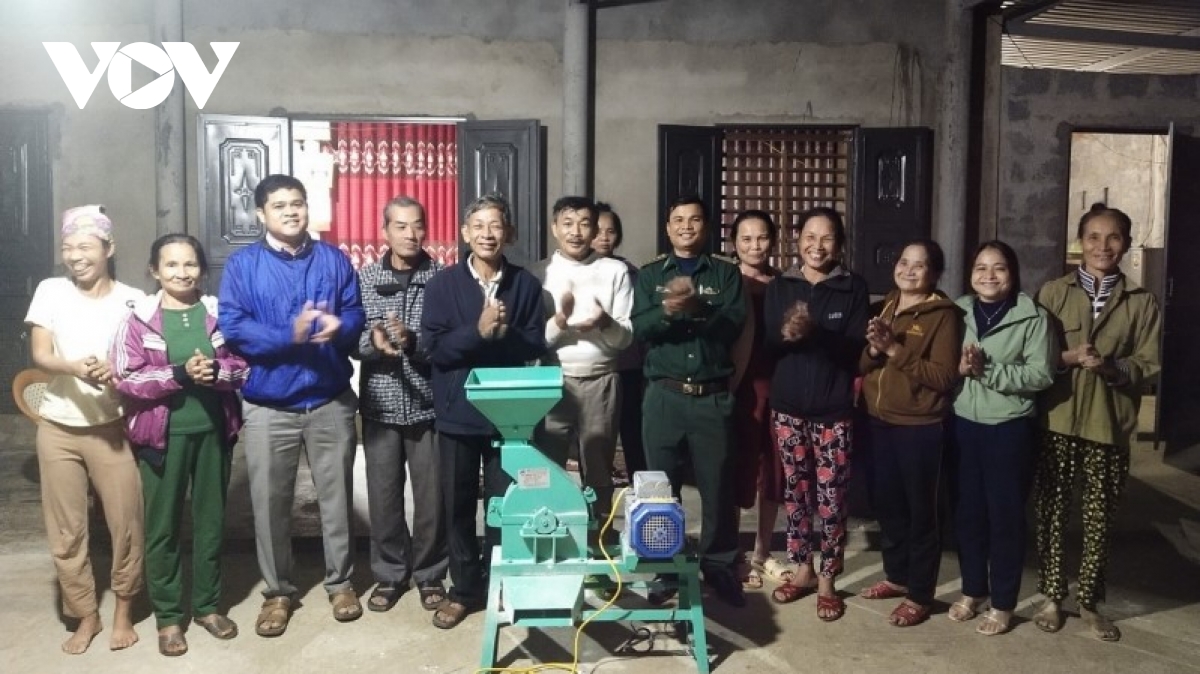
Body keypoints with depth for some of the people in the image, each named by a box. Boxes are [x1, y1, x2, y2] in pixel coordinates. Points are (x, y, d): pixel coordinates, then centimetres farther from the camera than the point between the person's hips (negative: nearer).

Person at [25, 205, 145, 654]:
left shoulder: (132, 299, -1)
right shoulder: (49, 292, 3)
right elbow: (40, 355, -3)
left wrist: (117, 371, -23)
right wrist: (75, 367, -24)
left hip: (113, 426, -1)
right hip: (58, 427, 2)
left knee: (125, 523, 2)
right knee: (66, 530, 7)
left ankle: (123, 610, 21)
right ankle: (85, 615, 23)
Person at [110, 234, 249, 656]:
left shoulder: (219, 313, 2)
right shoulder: (139, 319, -3)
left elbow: (244, 367, 1)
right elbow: (125, 378, -9)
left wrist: (215, 371, -19)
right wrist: (179, 374, -21)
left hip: (214, 429, 2)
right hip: (163, 433, -2)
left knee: (211, 520, 12)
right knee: (163, 525, 7)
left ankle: (207, 605, 27)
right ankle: (167, 616, 20)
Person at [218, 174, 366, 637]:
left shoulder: (333, 259, 5)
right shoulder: (242, 265, -2)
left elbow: (357, 315, 3)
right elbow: (232, 328, -11)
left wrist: (339, 327, -21)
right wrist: (291, 335, -23)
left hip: (331, 400, 1)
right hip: (268, 405, -1)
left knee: (336, 496, 11)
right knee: (270, 502, 8)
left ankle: (340, 582, 28)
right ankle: (277, 591, 25)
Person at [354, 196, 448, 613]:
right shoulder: (364, 277, 4)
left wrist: (413, 341, -24)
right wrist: (372, 339, -21)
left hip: (428, 403, -1)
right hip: (380, 403, 1)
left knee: (431, 495, 6)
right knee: (383, 494, 9)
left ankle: (430, 574, 24)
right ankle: (389, 574, 26)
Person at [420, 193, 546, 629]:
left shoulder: (526, 284, 1)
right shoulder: (443, 283, -2)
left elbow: (535, 346, -2)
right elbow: (433, 347, -9)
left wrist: (503, 333, -20)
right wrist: (478, 331, -22)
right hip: (457, 412, 0)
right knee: (458, 504, 9)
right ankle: (463, 589, 24)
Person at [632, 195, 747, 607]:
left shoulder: (726, 273, 7)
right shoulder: (649, 275, 9)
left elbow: (733, 326, -7)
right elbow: (638, 328, -5)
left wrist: (698, 306, -24)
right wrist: (667, 309, -24)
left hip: (714, 396, 0)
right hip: (664, 395, 1)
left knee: (717, 486, 6)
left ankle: (720, 566, 21)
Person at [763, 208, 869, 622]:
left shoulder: (853, 288, -1)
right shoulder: (779, 287, 6)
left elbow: (856, 348, -9)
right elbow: (766, 342, 1)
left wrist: (813, 332, -25)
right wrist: (786, 333, -22)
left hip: (834, 410, -2)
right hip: (788, 407, 2)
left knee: (831, 497, 1)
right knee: (795, 492, 11)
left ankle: (827, 580, 16)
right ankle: (803, 570, 26)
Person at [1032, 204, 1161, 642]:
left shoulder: (1142, 303, 3)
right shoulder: (1053, 292, 2)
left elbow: (1148, 364, -1)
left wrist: (1110, 367, -19)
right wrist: (1066, 358, -18)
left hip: (1109, 424, 0)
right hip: (1057, 421, 0)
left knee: (1099, 519, 10)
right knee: (1052, 513, 8)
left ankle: (1089, 602, 26)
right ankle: (1052, 597, 23)